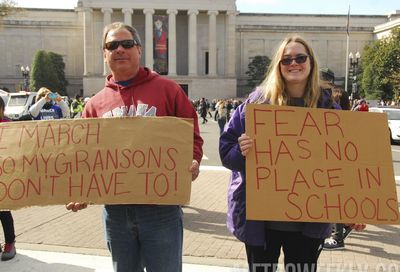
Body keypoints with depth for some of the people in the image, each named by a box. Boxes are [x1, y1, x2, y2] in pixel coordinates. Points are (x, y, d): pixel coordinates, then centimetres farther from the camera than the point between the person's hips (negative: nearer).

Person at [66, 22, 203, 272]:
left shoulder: (167, 89, -1)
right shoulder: (95, 104, 8)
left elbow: (191, 134, 0)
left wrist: (193, 162, -19)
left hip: (161, 205, -3)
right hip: (115, 209, 4)